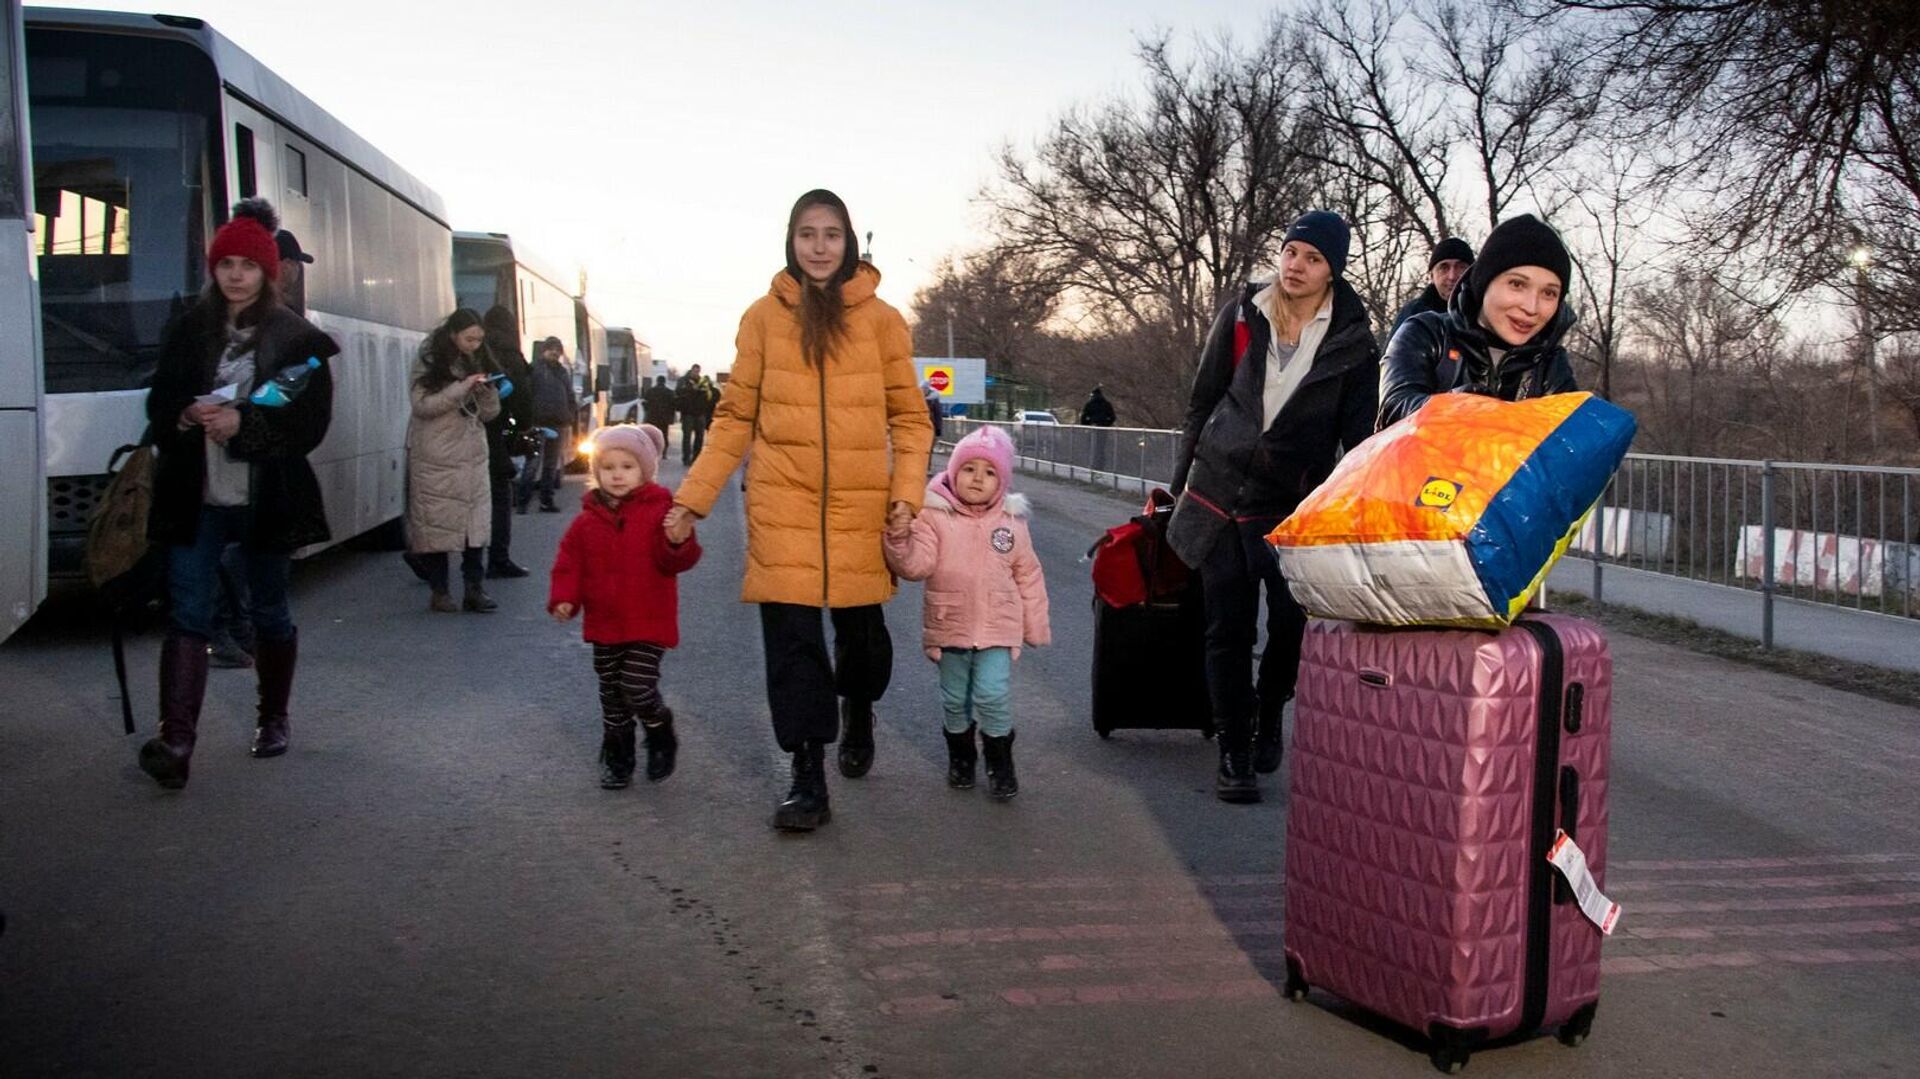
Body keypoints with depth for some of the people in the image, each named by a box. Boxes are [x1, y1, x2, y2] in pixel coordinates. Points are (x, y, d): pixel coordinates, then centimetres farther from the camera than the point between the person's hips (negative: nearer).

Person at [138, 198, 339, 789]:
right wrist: (189, 417, -13)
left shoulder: (298, 339, -2)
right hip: (196, 496, 2)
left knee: (269, 610, 12)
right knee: (187, 613, -6)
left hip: (265, 497, -2)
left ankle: (274, 718, 30)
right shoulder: (189, 329, 8)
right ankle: (175, 739, -11)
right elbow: (159, 405, 9)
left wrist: (244, 423, -20)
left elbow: (312, 424, -7)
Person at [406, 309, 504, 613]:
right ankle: (439, 591, 7)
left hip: (472, 456, 4)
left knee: (476, 521, -3)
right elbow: (422, 405, -13)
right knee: (437, 523, -1)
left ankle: (474, 589, 2)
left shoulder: (477, 363, 12)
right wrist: (462, 387, -18)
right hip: (436, 458, -4)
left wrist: (488, 391, -7)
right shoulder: (430, 364, -2)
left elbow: (489, 414, 13)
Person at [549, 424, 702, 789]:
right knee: (611, 695, 13)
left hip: (648, 623, -4)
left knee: (638, 689, -12)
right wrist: (564, 599, -5)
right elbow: (569, 563, 8)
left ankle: (661, 738, 18)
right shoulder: (588, 519, 4)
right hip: (604, 624, 5)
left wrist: (679, 541, -36)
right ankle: (617, 759, 29)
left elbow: (675, 562, -15)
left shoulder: (660, 511, -8)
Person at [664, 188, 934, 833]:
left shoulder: (880, 319, 3)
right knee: (791, 634, -4)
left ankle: (859, 712, 42)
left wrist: (907, 493, -6)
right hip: (782, 501, 0)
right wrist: (693, 497, 1)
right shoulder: (765, 316, 4)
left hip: (860, 504, 0)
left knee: (860, 628, 7)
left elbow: (910, 417, 7)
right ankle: (807, 779, 7)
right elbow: (735, 417, 7)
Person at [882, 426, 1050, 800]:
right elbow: (916, 566, -15)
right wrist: (900, 540, -34)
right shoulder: (935, 515, -6)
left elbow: (1028, 575, 9)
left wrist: (1035, 626, 10)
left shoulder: (1011, 521, 1)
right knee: (954, 699, 13)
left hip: (997, 627, 0)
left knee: (994, 696, -8)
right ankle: (960, 756, 35)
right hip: (950, 626, 0)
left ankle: (1000, 764, 10)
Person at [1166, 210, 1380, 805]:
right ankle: (1234, 754, 11)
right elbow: (1203, 400, 10)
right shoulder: (1241, 315, 3)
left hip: (1295, 505, -1)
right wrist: (1183, 479, 11)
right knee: (1228, 630, 1)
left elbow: (1358, 435, 1)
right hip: (1221, 493, 1)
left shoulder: (1352, 341, -2)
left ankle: (1269, 716, 28)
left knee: (1293, 626, -3)